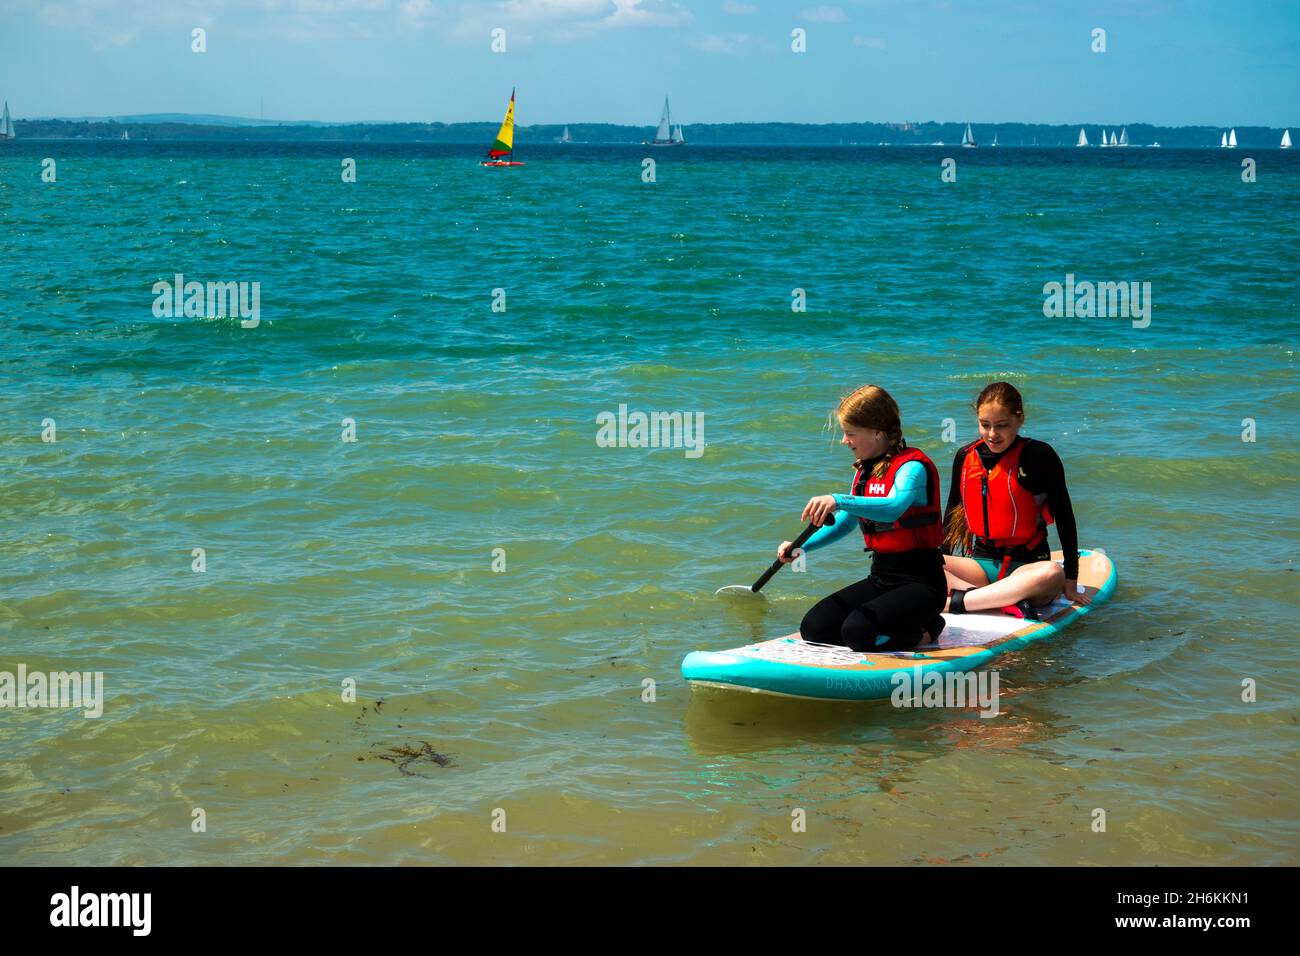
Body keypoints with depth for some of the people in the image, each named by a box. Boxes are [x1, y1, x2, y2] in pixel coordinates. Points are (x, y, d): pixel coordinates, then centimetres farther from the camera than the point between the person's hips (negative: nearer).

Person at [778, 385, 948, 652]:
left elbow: (893, 509, -38)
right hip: (880, 578, 9)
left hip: (920, 582, -9)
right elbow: (846, 522, 26)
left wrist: (838, 501, -51)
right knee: (813, 628, -7)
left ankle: (924, 632, -1)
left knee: (857, 632, -28)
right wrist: (802, 547, 13)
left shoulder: (912, 466, -16)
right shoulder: (864, 470, 12)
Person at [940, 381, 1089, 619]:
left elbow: (1064, 517, -4)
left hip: (1025, 565, -3)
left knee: (1052, 574, -39)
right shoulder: (965, 456, 5)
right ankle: (1007, 602, -38)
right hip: (981, 562, 3)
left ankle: (954, 601, -39)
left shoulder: (1039, 455, -7)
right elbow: (952, 512, 19)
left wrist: (1071, 583, -6)